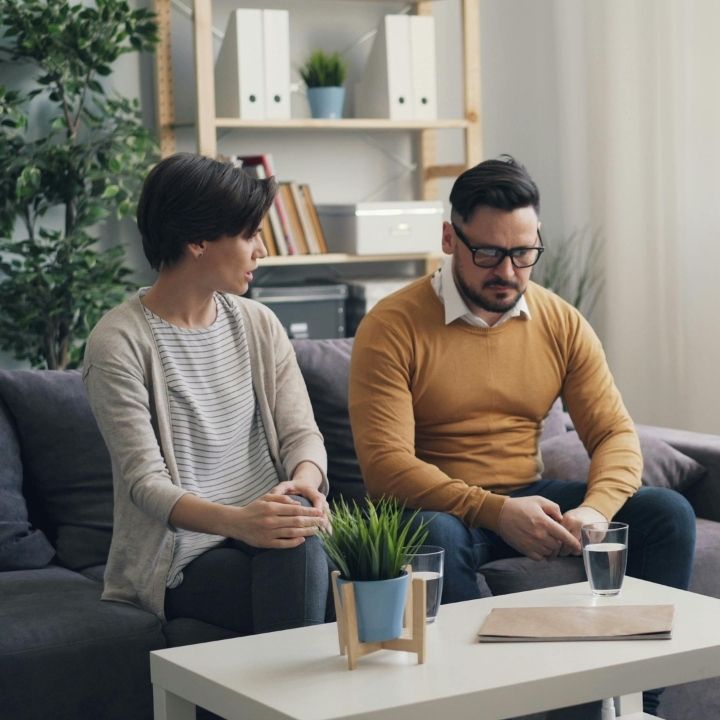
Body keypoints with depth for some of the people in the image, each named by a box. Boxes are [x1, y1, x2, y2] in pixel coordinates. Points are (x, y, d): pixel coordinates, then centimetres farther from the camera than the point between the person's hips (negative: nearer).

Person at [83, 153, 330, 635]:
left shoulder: (258, 324, 11)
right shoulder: (119, 342, -8)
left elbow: (301, 432, 6)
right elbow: (145, 481, -14)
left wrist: (305, 483, -19)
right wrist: (236, 520, -32)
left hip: (267, 530, 5)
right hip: (181, 556, -4)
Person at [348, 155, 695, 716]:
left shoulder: (563, 325, 4)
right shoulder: (392, 327, -11)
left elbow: (615, 433, 2)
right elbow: (385, 463, -19)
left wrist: (595, 510, -21)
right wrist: (496, 511, -30)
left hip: (528, 499, 5)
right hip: (441, 509, -4)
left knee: (668, 515, -13)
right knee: (434, 536, -39)